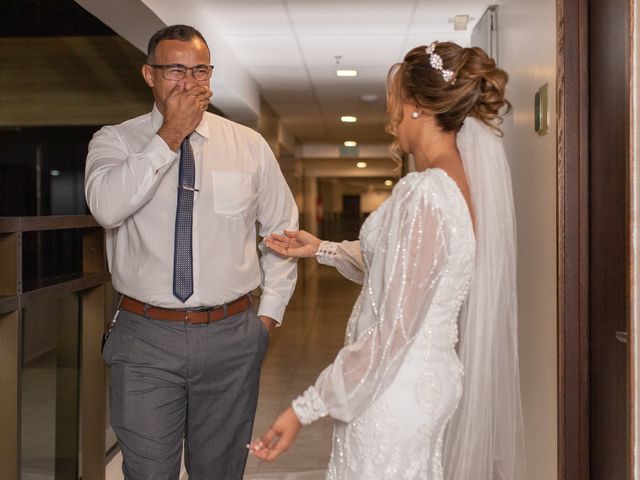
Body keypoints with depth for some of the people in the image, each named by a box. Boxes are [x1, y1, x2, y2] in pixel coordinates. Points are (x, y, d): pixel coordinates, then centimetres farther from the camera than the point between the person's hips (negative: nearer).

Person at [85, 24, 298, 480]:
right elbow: (107, 207, -22)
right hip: (145, 339, -1)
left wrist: (269, 313, 6)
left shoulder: (250, 145, 3)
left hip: (232, 338, 2)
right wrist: (169, 136, -18)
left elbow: (283, 230, 12)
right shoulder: (115, 141, -1)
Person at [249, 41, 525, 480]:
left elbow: (394, 331, -25)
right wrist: (321, 249, 20)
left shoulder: (424, 193, -23)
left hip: (396, 391, -9)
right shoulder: (463, 181, 4)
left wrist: (304, 409, -21)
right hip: (430, 375, 9)